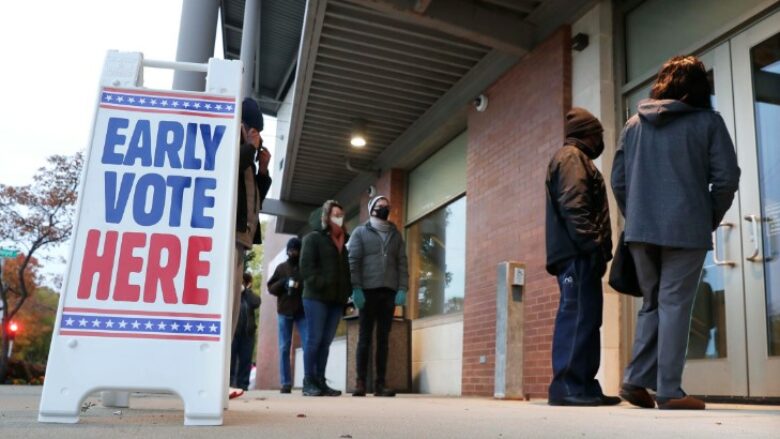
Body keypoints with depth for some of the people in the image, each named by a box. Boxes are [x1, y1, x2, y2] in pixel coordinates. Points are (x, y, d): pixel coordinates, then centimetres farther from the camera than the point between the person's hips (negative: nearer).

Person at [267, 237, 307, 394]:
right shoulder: (281, 267, 14)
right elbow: (271, 287, 10)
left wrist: (301, 286, -14)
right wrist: (283, 283, -9)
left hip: (303, 312, -2)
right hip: (284, 312, 2)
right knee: (284, 348, 2)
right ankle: (286, 383, 6)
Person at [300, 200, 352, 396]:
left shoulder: (346, 241, 19)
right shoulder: (313, 238, 3)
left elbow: (349, 268, 17)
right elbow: (306, 266, -7)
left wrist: (348, 291, 3)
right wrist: (322, 285, -17)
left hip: (337, 299, 5)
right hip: (316, 297, -5)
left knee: (326, 341, 6)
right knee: (314, 339, -5)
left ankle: (320, 381, 10)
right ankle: (309, 382, 0)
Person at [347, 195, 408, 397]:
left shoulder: (396, 235, 17)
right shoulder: (361, 232, 8)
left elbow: (402, 264, 10)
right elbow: (353, 261, -1)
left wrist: (402, 289, -3)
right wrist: (356, 289, -12)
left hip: (389, 292, 3)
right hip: (368, 290, -3)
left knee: (383, 339, 3)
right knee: (365, 338, -1)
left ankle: (380, 383, 4)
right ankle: (361, 382, 1)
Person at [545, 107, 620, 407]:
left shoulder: (574, 159, 30)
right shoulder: (572, 157, -1)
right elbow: (573, 206, -15)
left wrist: (594, 247, 16)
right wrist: (593, 245, -20)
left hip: (576, 252, 10)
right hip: (578, 252, -10)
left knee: (583, 316, 6)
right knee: (577, 315, -13)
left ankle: (582, 385, 7)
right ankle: (568, 385, -15)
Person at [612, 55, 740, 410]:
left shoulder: (634, 124, 11)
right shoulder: (708, 121, 1)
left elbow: (618, 181, 10)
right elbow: (726, 178, -4)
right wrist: (712, 219, 9)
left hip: (641, 231, 4)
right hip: (686, 230, -4)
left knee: (651, 304, 15)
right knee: (674, 305, -1)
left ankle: (636, 380, 10)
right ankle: (669, 391, 0)